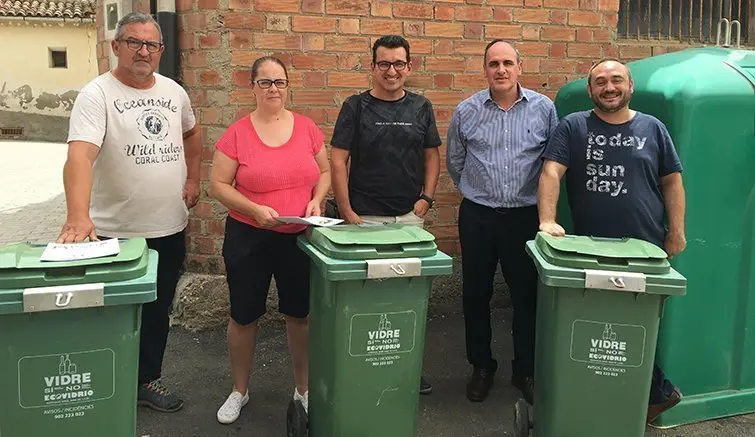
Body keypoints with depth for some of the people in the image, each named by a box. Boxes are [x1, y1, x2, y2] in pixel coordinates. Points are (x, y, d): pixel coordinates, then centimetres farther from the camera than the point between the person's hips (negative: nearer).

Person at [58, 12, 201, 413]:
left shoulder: (174, 91, 7)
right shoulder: (96, 95, -12)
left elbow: (190, 133, 26)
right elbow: (80, 155, -27)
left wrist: (193, 178, 13)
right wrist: (78, 215, -41)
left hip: (170, 228, 5)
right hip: (116, 233, -5)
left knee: (158, 312, 17)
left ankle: (147, 379, 36)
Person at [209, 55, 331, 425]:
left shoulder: (307, 127, 0)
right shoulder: (237, 133, -7)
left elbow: (324, 172, 10)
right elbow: (218, 185, -6)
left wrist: (316, 200, -10)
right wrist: (255, 209, -20)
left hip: (299, 237, 2)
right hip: (249, 238, -2)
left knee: (299, 314, 13)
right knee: (243, 316, 10)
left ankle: (303, 389, 32)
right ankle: (239, 391, 31)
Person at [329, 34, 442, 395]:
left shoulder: (421, 107, 8)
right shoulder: (356, 106, -1)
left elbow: (432, 155, 12)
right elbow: (337, 160, -4)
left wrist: (426, 197, -1)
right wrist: (346, 211, -9)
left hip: (410, 215, 3)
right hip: (366, 216, -3)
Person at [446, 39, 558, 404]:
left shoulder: (543, 109, -1)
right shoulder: (466, 111, 0)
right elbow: (454, 162, 13)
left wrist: (539, 197, 10)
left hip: (526, 215, 0)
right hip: (477, 215, 1)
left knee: (527, 293, 7)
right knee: (476, 293, 8)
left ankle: (526, 369, 24)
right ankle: (481, 366, 26)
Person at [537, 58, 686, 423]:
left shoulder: (652, 128, 7)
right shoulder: (572, 127, 2)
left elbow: (671, 181, 10)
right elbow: (551, 172, -9)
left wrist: (677, 231, 2)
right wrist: (548, 220, -23)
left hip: (646, 249, 0)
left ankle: (656, 391, 28)